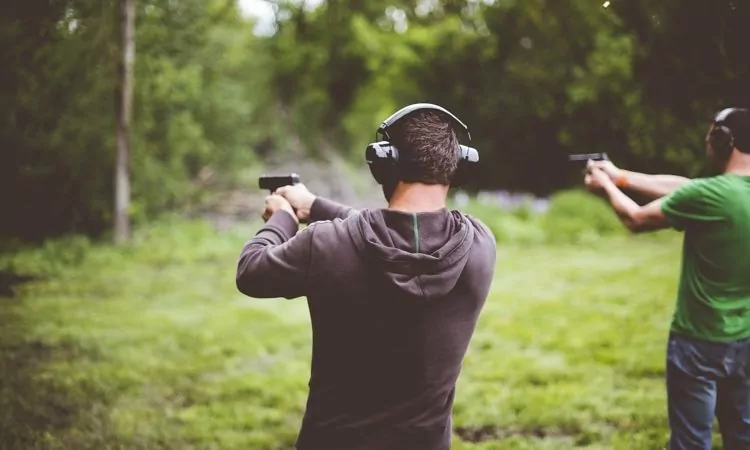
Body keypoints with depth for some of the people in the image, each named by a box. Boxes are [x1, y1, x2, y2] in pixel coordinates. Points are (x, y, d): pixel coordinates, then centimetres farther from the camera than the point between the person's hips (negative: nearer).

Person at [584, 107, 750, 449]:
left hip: (700, 342, -7)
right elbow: (681, 186, 11)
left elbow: (636, 219, -7)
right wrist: (622, 176, 17)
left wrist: (607, 186, 12)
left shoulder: (708, 195, -22)